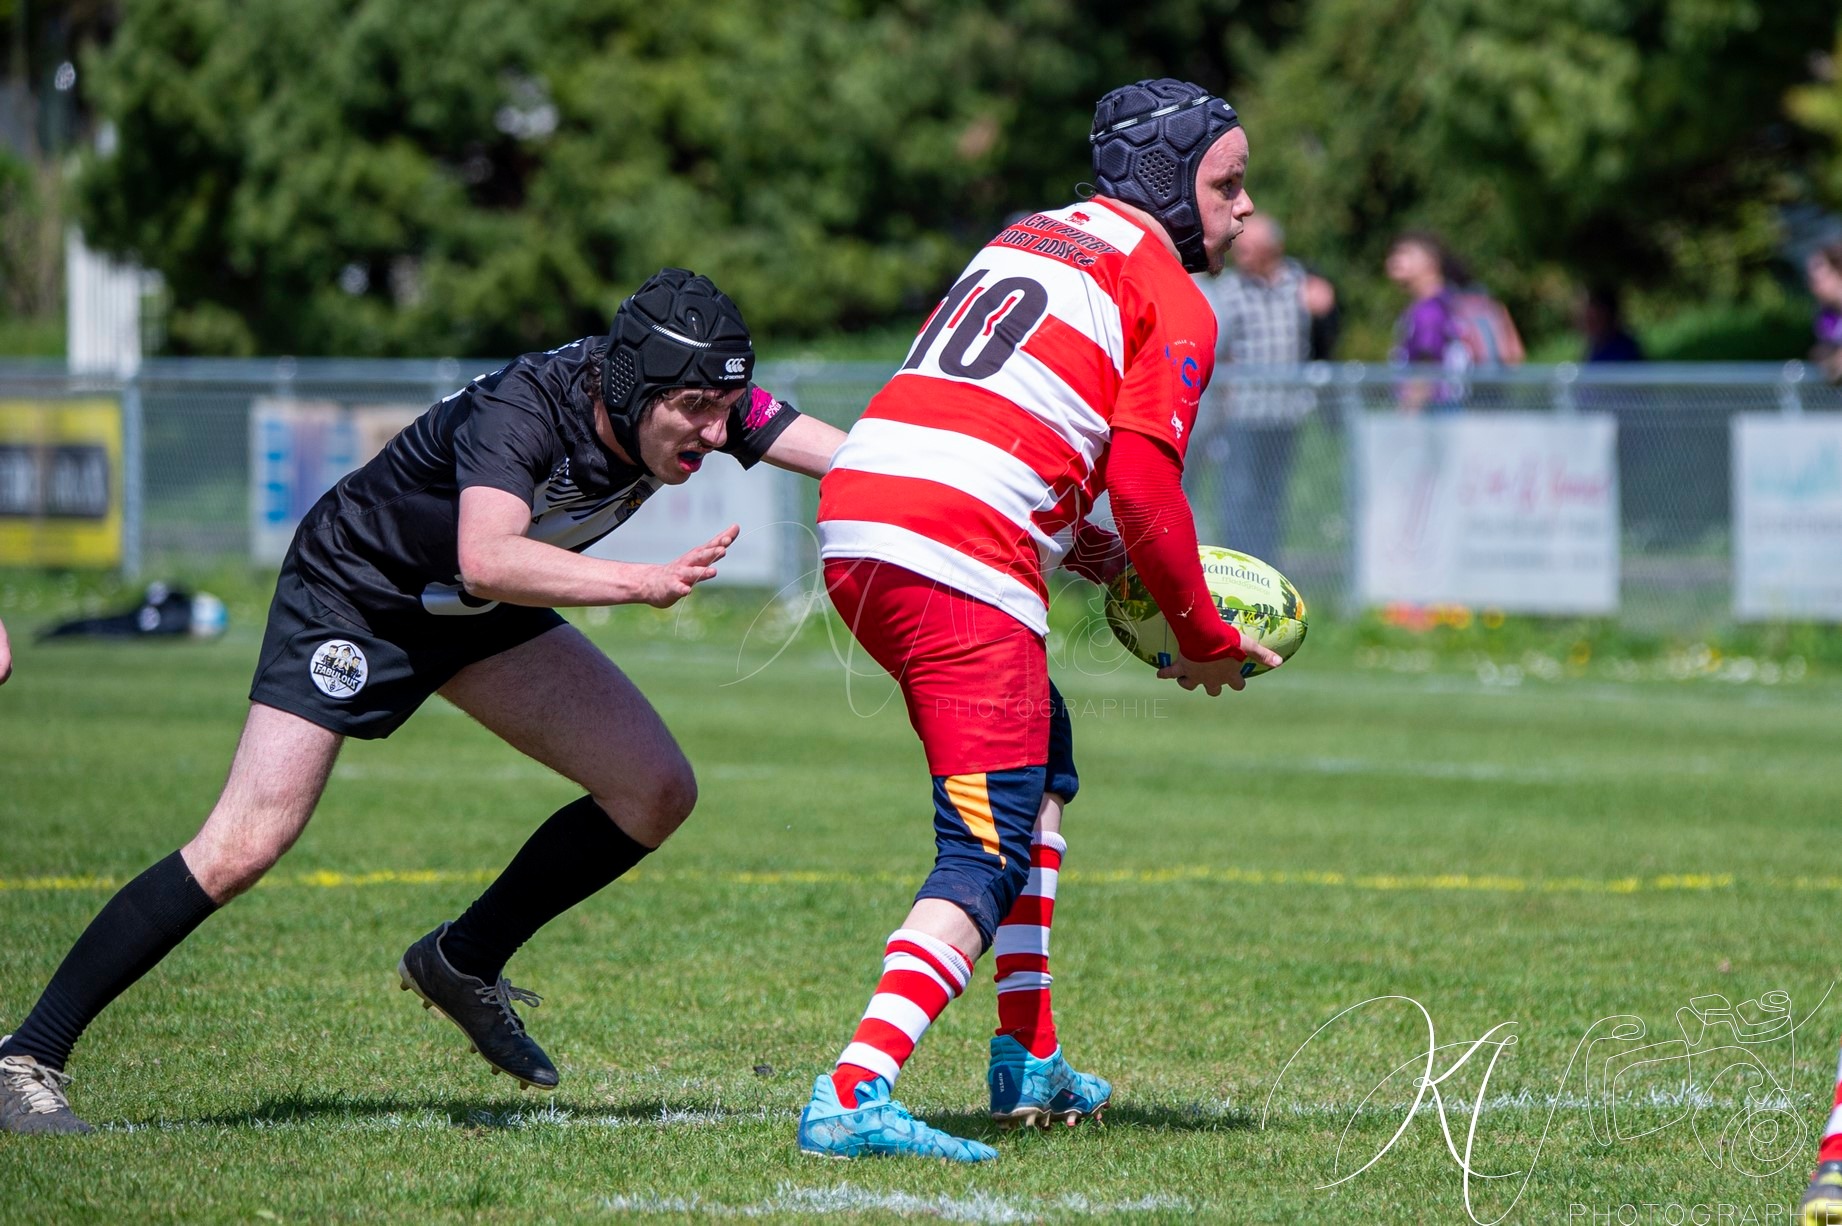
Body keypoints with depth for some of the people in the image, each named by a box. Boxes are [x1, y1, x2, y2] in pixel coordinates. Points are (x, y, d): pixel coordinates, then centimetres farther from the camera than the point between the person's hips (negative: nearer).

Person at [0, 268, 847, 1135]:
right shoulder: (520, 409, -37)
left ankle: (463, 965, 15)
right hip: (352, 597, -7)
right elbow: (487, 558, -53)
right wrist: (642, 582, -60)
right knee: (241, 850, -18)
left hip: (480, 614, 7)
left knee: (657, 793, -3)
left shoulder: (705, 401, -18)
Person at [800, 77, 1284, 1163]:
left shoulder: (1028, 238, 26)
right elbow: (1143, 482, -9)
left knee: (1043, 754, 28)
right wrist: (1208, 640, 3)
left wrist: (1061, 536, 26)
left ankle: (1030, 1061, 25)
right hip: (962, 562, -9)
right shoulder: (1174, 303, 1)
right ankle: (855, 1094, -30)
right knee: (989, 856, -10)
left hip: (855, 519, 9)